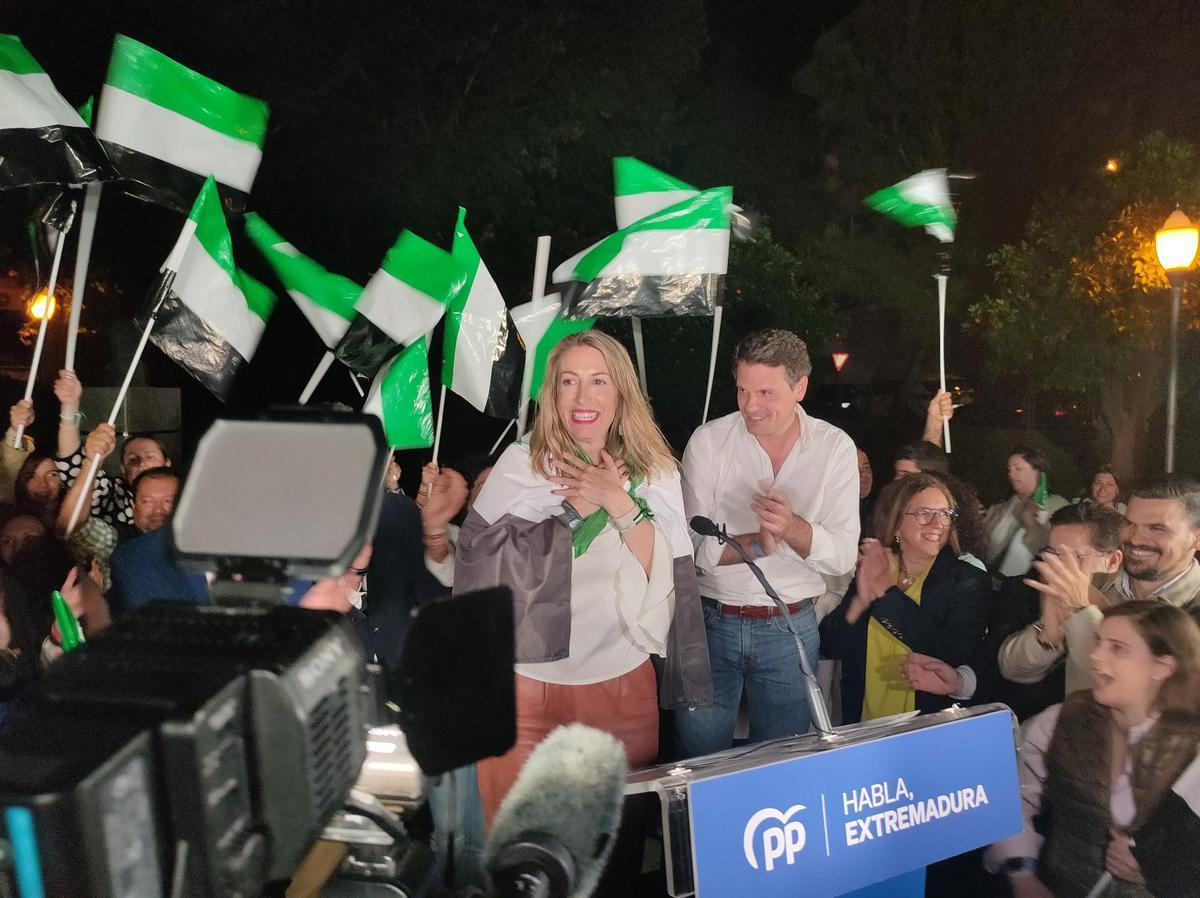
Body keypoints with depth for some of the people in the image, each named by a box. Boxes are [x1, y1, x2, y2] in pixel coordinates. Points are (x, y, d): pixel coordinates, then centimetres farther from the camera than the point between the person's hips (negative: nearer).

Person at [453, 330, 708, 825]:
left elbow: (669, 576, -5)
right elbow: (477, 567, -10)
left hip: (623, 682, 2)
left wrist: (620, 504, -16)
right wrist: (578, 509, -12)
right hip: (527, 683, -2)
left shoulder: (654, 471, 2)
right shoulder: (520, 464, -4)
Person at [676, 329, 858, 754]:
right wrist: (758, 542, -25)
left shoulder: (835, 447, -4)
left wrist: (792, 527, -26)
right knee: (700, 760, 11)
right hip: (711, 621, -1)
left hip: (790, 627, 1)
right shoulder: (708, 440, -7)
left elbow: (842, 557, -9)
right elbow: (692, 544, -12)